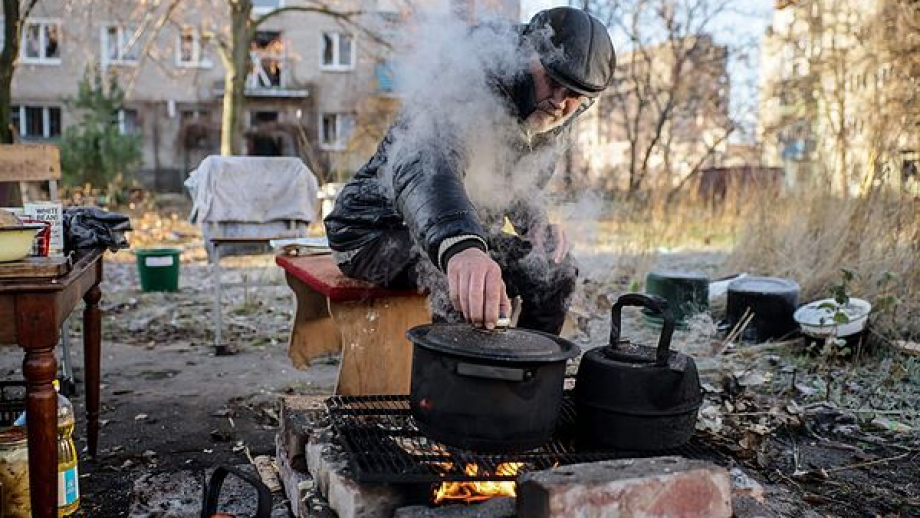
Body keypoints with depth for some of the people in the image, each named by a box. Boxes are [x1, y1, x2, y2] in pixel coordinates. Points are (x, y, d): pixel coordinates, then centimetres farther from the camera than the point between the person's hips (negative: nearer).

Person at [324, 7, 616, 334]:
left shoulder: (554, 124, -2)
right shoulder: (472, 88, -29)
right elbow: (422, 168, -50)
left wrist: (535, 224, -9)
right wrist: (459, 247, -70)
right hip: (376, 230, -8)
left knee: (556, 270, -1)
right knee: (467, 283, -34)